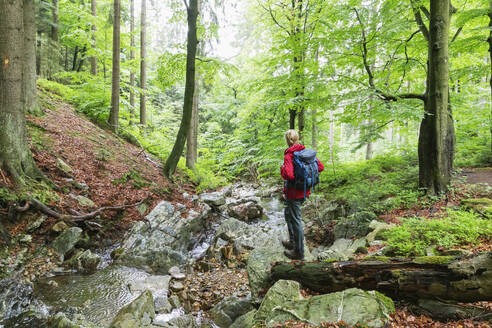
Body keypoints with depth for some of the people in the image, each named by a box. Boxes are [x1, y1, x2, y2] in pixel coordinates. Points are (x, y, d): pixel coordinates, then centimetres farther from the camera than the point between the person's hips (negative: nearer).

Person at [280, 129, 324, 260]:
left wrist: (282, 169, -13)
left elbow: (289, 175, -33)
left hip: (293, 193, -8)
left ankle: (299, 252, 19)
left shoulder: (288, 156, -21)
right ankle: (293, 242, 39)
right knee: (288, 214, 27)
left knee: (296, 220, 5)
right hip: (304, 191, 8)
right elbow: (320, 167, 4)